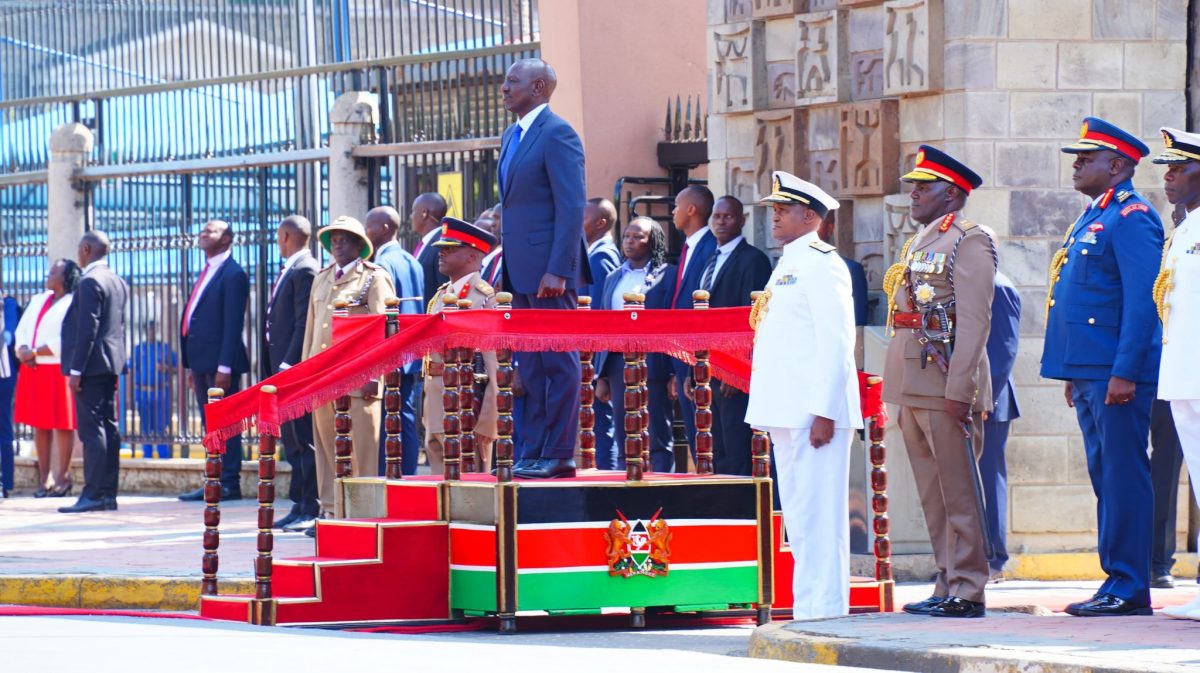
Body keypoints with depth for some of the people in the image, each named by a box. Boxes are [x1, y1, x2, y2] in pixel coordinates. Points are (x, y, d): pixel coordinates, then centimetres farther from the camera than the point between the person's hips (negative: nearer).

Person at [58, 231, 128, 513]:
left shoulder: (89, 282, -14)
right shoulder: (117, 282, 15)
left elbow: (87, 329, -19)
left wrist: (75, 370, -18)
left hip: (92, 364, -9)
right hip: (111, 365, 9)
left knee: (91, 429, -10)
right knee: (108, 428, 10)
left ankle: (93, 495, -13)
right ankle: (108, 493, 11)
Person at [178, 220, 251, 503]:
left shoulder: (233, 274, -9)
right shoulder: (206, 273, 18)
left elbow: (233, 323, -15)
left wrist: (224, 366, -20)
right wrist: (193, 364, 16)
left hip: (219, 362, -9)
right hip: (202, 362, 9)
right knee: (210, 426, 10)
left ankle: (229, 484, -3)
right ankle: (215, 481, 13)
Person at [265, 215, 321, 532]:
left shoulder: (305, 270, -13)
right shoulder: (290, 271, 17)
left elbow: (304, 322, -19)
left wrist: (288, 365, -22)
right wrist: (279, 367, 15)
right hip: (284, 367, 10)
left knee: (303, 442, -8)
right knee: (293, 441, 11)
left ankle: (311, 509, -7)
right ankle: (300, 506, 15)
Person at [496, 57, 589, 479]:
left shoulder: (557, 134, -11)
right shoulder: (512, 137, 17)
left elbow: (572, 207, -16)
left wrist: (557, 270, -21)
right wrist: (506, 268, 15)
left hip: (548, 268, -9)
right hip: (521, 270, 9)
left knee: (558, 361, -4)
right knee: (529, 365, 11)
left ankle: (559, 455, -2)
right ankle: (532, 452, 14)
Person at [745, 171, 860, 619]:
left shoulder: (820, 264, -9)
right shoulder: (786, 266, 20)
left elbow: (835, 343, -16)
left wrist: (824, 412, -21)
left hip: (813, 412, -10)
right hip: (786, 412, 10)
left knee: (817, 514, -9)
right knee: (798, 515, 10)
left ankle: (825, 611, -9)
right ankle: (808, 610, 14)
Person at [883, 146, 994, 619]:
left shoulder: (969, 242, -9)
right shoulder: (919, 244, 19)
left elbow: (973, 322, -16)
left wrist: (959, 390, -21)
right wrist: (901, 392, 18)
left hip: (946, 385, -9)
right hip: (914, 386, 9)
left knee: (958, 492, -5)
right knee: (933, 494, 11)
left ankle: (967, 591, -3)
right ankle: (948, 585, 15)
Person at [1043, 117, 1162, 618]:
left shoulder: (1131, 219, -11)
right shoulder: (1091, 219, 19)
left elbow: (1142, 301, -18)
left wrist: (1125, 372, -22)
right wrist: (1073, 374, 21)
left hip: (1116, 375, -10)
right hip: (1088, 371, 10)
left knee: (1123, 477, -8)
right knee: (1105, 477, 10)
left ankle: (1129, 589, -8)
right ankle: (1117, 581, 14)